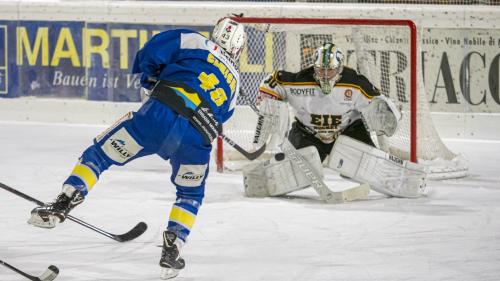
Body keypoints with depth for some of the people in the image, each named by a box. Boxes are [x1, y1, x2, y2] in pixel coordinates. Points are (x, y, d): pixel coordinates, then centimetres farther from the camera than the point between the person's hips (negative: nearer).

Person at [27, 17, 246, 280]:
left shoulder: (196, 44, 18)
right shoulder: (234, 81, 31)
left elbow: (150, 52, 8)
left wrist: (152, 80, 27)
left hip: (161, 114, -3)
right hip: (196, 140, 3)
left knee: (101, 153, 12)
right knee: (190, 194, 28)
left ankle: (62, 205, -2)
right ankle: (172, 249, 13)